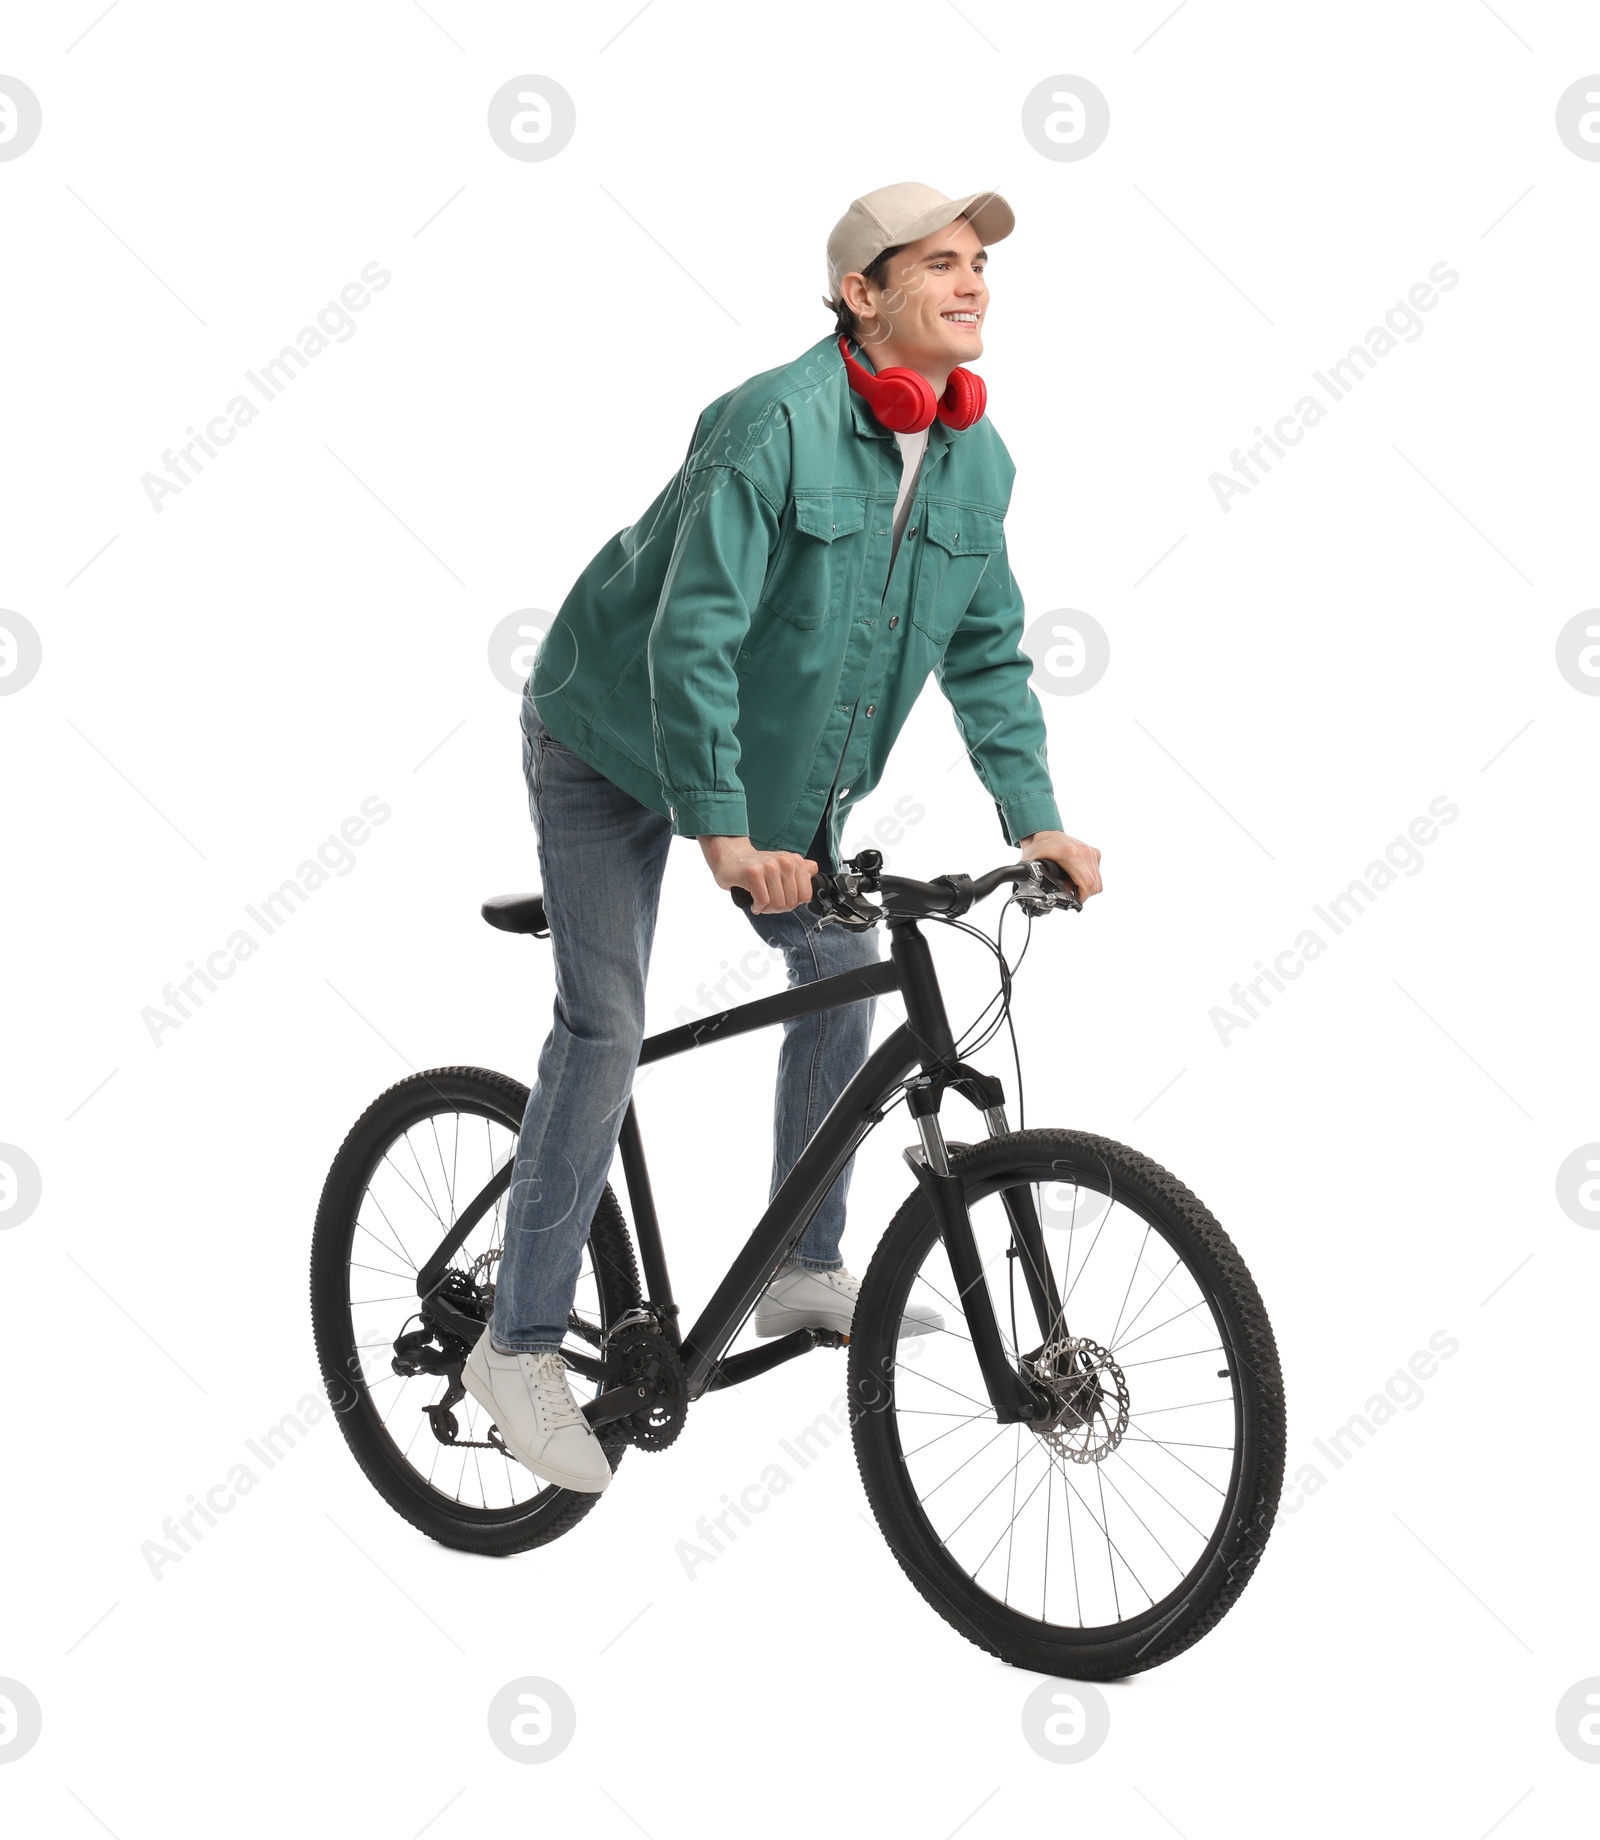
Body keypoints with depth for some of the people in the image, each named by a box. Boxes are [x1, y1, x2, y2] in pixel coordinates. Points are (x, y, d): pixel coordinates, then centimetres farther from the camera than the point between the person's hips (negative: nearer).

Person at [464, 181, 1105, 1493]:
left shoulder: (978, 459, -6)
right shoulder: (775, 424, -29)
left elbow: (987, 653, 1)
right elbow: (690, 637, -32)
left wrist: (1035, 818, -8)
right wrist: (722, 833, -35)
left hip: (784, 765, 7)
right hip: (616, 745, -7)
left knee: (842, 969, 5)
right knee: (606, 1027, -12)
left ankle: (806, 1274, 21)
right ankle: (521, 1347, -3)